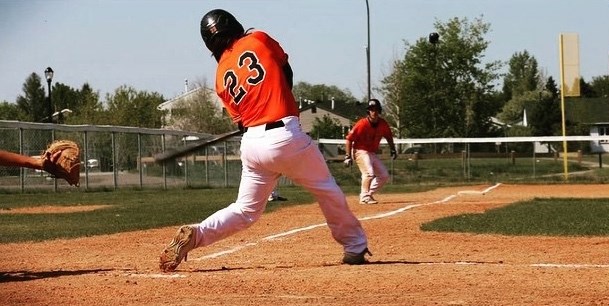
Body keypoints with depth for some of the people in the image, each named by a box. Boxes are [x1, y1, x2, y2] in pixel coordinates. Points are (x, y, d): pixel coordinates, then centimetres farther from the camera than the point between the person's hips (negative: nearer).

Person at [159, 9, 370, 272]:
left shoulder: (221, 78, 12)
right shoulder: (259, 40, 1)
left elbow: (239, 118, 13)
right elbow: (287, 74, 12)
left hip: (251, 142, 4)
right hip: (285, 136, -4)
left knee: (245, 210, 14)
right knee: (327, 190, 15)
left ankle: (195, 235, -5)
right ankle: (355, 247, 25)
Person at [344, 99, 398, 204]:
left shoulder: (383, 124, -3)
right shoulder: (362, 124, -21)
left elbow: (388, 136, 17)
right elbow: (349, 139, -19)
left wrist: (393, 150, 7)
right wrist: (348, 156, -23)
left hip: (373, 153, 8)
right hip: (361, 151, -8)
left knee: (384, 176, 9)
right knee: (369, 173, -27)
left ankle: (367, 194, 15)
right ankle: (364, 197, -19)